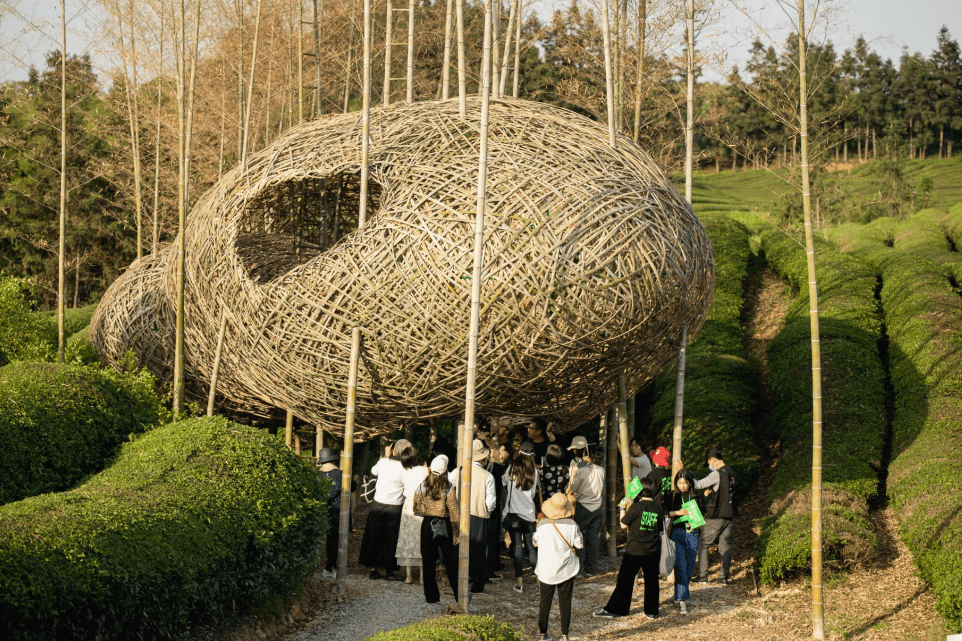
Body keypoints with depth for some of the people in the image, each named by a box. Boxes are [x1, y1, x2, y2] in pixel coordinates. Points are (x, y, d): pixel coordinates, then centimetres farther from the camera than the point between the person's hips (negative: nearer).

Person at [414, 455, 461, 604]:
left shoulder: (422, 487, -4)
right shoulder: (448, 489, -12)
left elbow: (417, 509, 3)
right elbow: (454, 513, -11)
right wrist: (456, 532, -4)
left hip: (427, 526, 2)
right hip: (444, 527, -2)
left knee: (428, 561, 9)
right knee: (451, 561, 6)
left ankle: (431, 595, 10)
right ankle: (459, 595, 10)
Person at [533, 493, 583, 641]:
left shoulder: (542, 524, -9)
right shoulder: (572, 525, -9)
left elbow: (535, 542, 3)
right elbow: (579, 544, -1)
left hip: (546, 570, 0)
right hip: (566, 570, 0)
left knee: (545, 602, 11)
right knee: (565, 603, 8)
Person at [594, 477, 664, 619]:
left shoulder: (636, 507, -14)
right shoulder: (658, 508, -1)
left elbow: (623, 523, -4)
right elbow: (660, 531, 5)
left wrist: (622, 507, 7)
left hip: (635, 550, -4)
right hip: (653, 551, 4)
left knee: (625, 580, 5)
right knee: (651, 580, 13)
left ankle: (614, 609, 11)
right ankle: (652, 611, 17)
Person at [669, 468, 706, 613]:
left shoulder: (696, 497, 6)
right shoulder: (672, 496, 3)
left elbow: (702, 515, 12)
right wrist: (677, 513, -16)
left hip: (692, 533, 2)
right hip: (677, 532, -2)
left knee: (690, 565, 7)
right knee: (680, 566, -11)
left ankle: (683, 590, 33)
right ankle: (682, 600, -13)